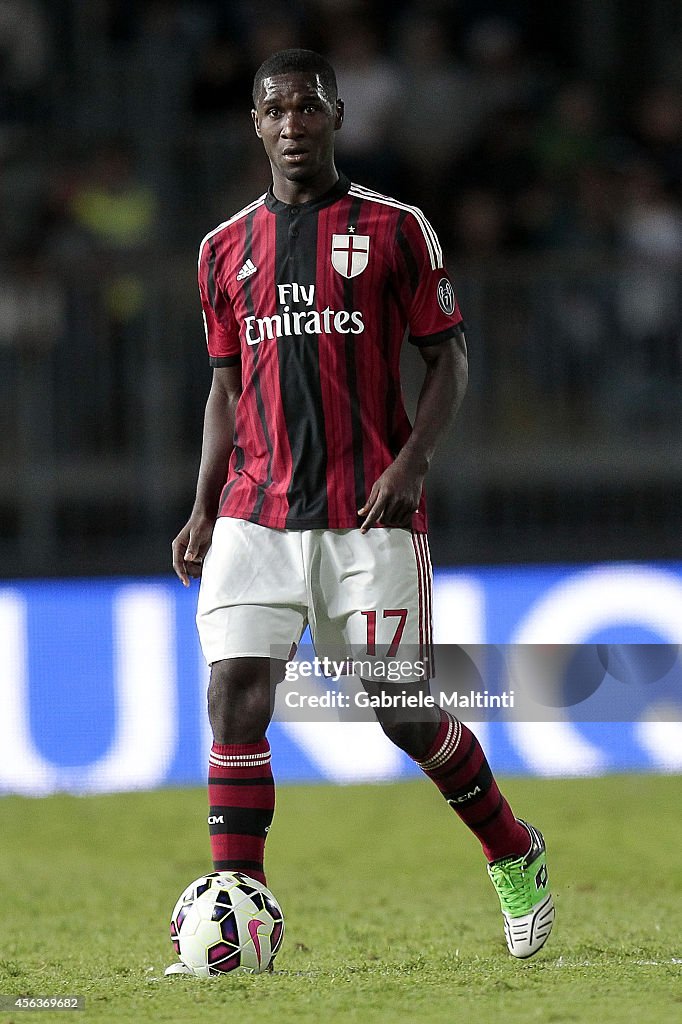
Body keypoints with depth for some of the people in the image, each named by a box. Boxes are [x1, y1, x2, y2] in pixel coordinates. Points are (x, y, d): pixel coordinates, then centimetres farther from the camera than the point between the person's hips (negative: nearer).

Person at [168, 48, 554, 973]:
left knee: (404, 714, 1)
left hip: (369, 515, -3)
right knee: (235, 701, -12)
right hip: (256, 512, 3)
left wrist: (412, 462, -14)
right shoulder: (226, 249, 11)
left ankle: (516, 858, 26)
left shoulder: (395, 230, 1)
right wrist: (204, 511, 9)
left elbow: (448, 358, 2)